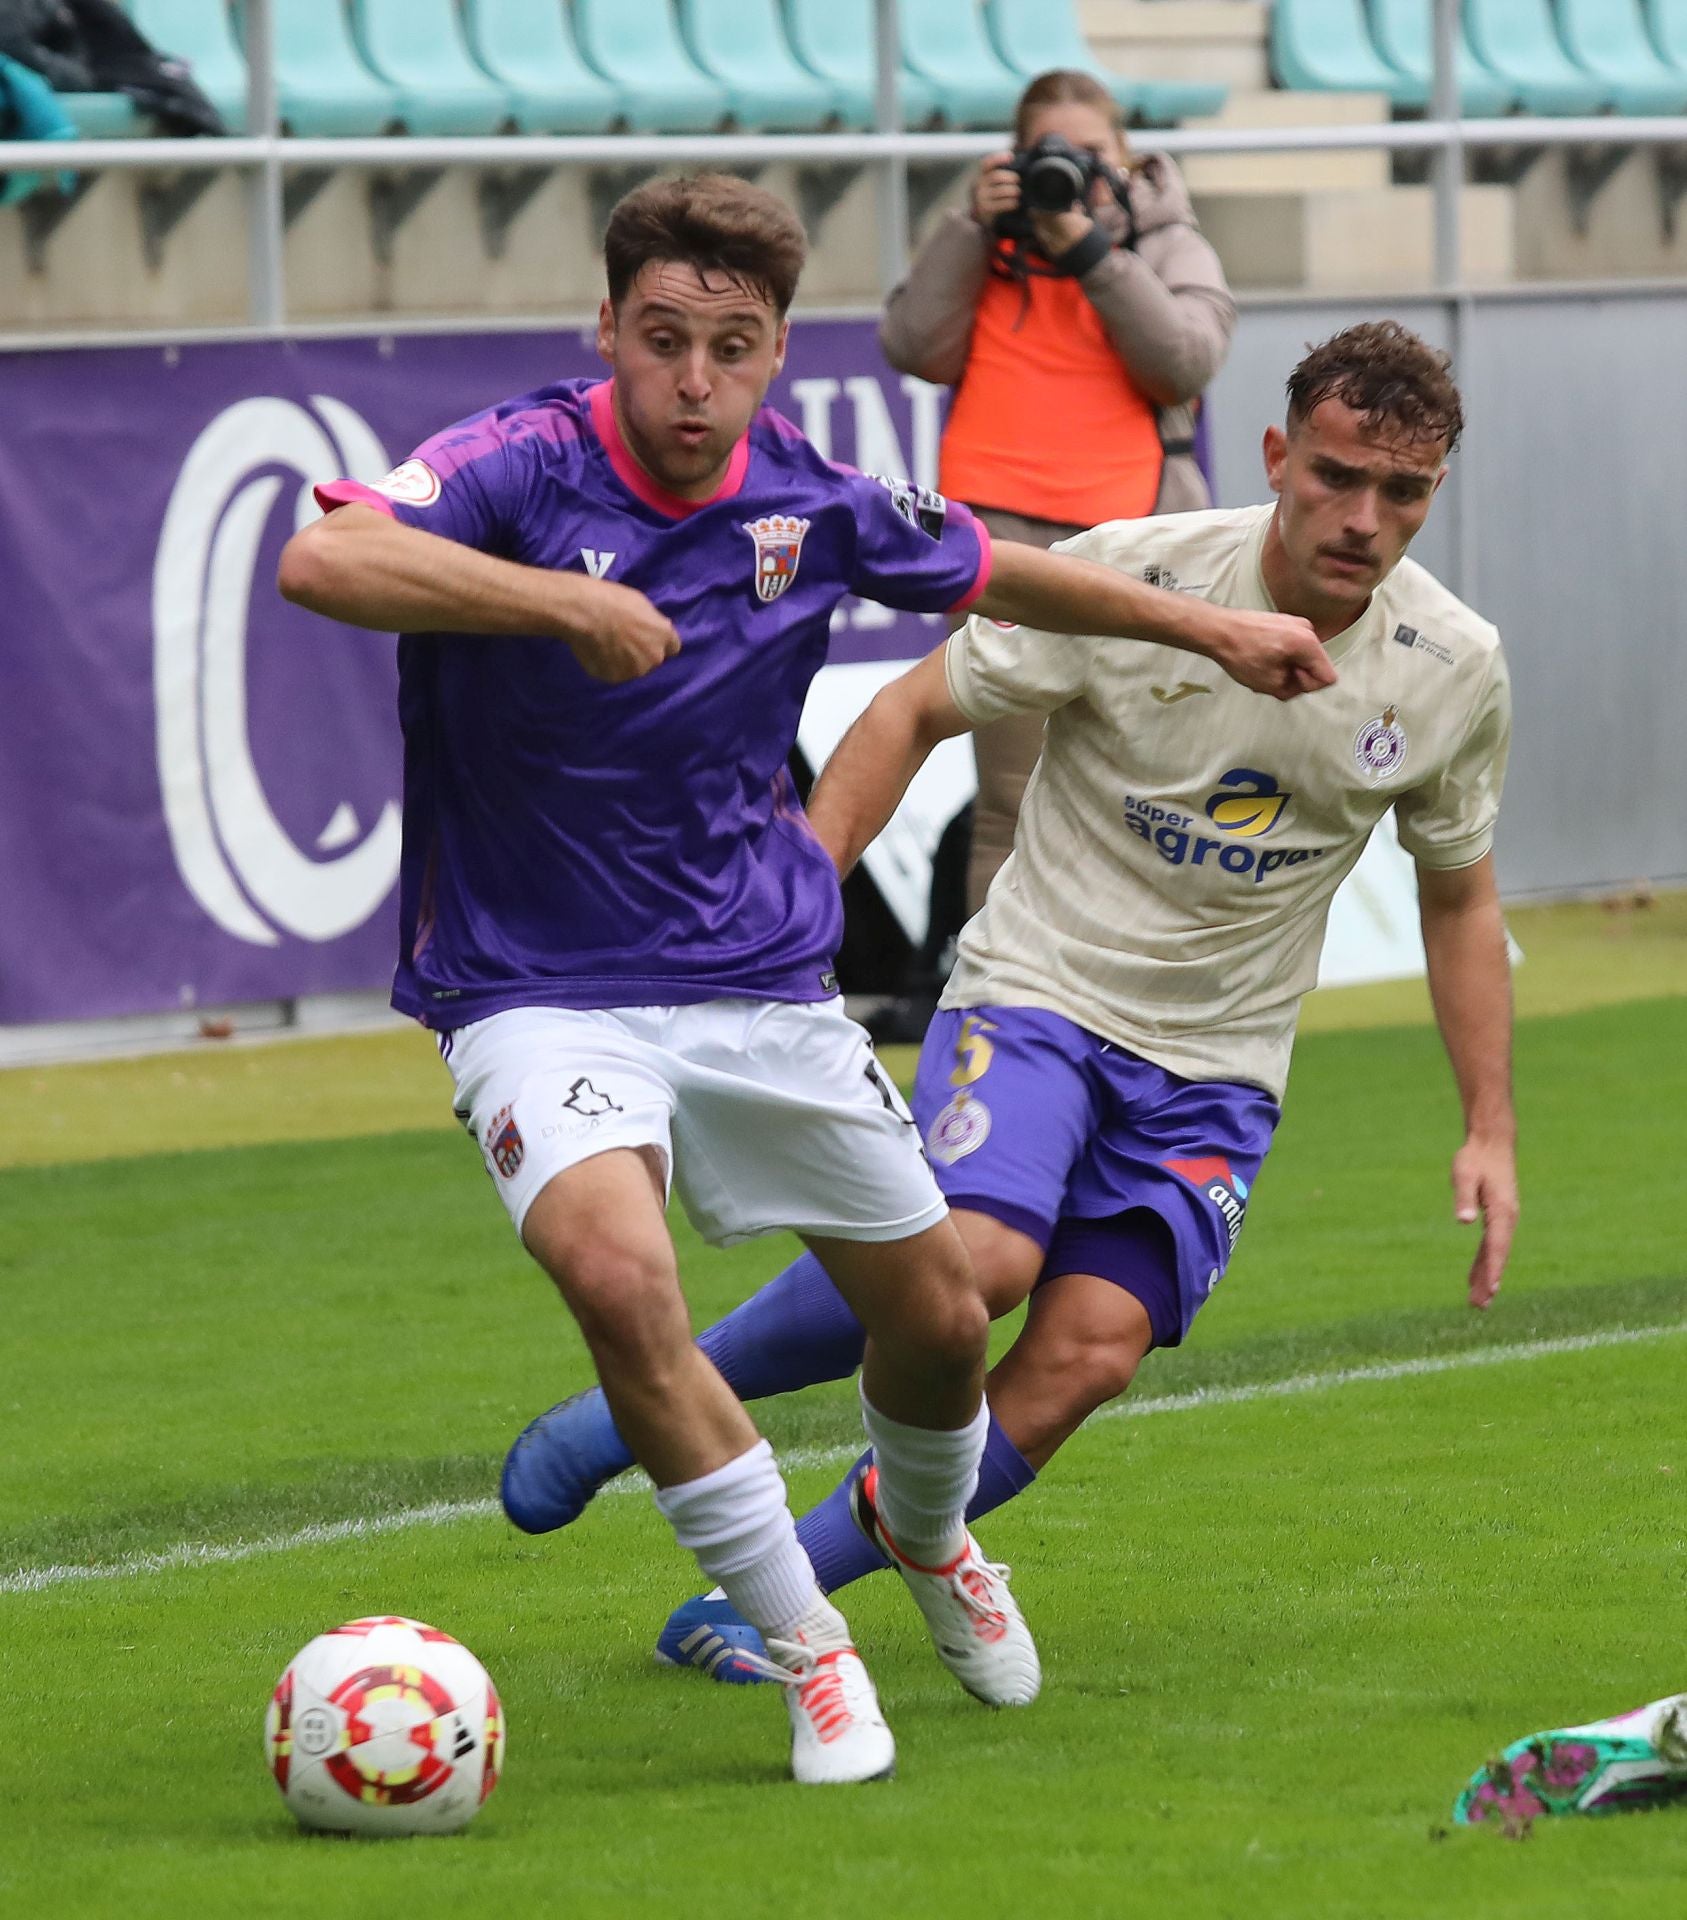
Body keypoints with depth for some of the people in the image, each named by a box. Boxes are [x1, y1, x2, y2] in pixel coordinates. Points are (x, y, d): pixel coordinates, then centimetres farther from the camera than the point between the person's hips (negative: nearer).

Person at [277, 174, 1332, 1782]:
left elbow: (995, 576, 18)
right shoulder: (527, 466, -18)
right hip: (539, 989, -5)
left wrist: (1210, 628, 24)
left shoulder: (811, 503, -3)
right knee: (618, 1274, -31)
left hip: (763, 982, 5)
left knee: (938, 1321, 12)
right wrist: (561, 600, -42)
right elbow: (320, 563, -37)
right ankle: (806, 1647, -13)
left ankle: (921, 1526, 50)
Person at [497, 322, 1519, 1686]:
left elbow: (1459, 896, 13)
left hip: (1216, 1066, 3)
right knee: (977, 1255, -30)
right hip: (1037, 994, -3)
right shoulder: (1131, 576, -14)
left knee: (1090, 1351, -17)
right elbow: (915, 712, -4)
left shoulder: (1456, 670, -3)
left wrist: (1490, 1128, 8)